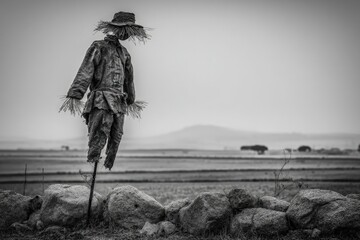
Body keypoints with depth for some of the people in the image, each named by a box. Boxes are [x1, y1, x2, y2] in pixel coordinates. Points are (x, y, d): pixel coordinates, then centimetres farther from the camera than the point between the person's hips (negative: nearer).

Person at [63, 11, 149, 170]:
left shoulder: (124, 53, 21)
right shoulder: (98, 47, 1)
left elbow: (129, 79, 30)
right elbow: (85, 71, -10)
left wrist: (130, 100, 35)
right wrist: (75, 94, -21)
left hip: (119, 104, 7)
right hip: (101, 102, -6)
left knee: (115, 141, 4)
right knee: (98, 140, -14)